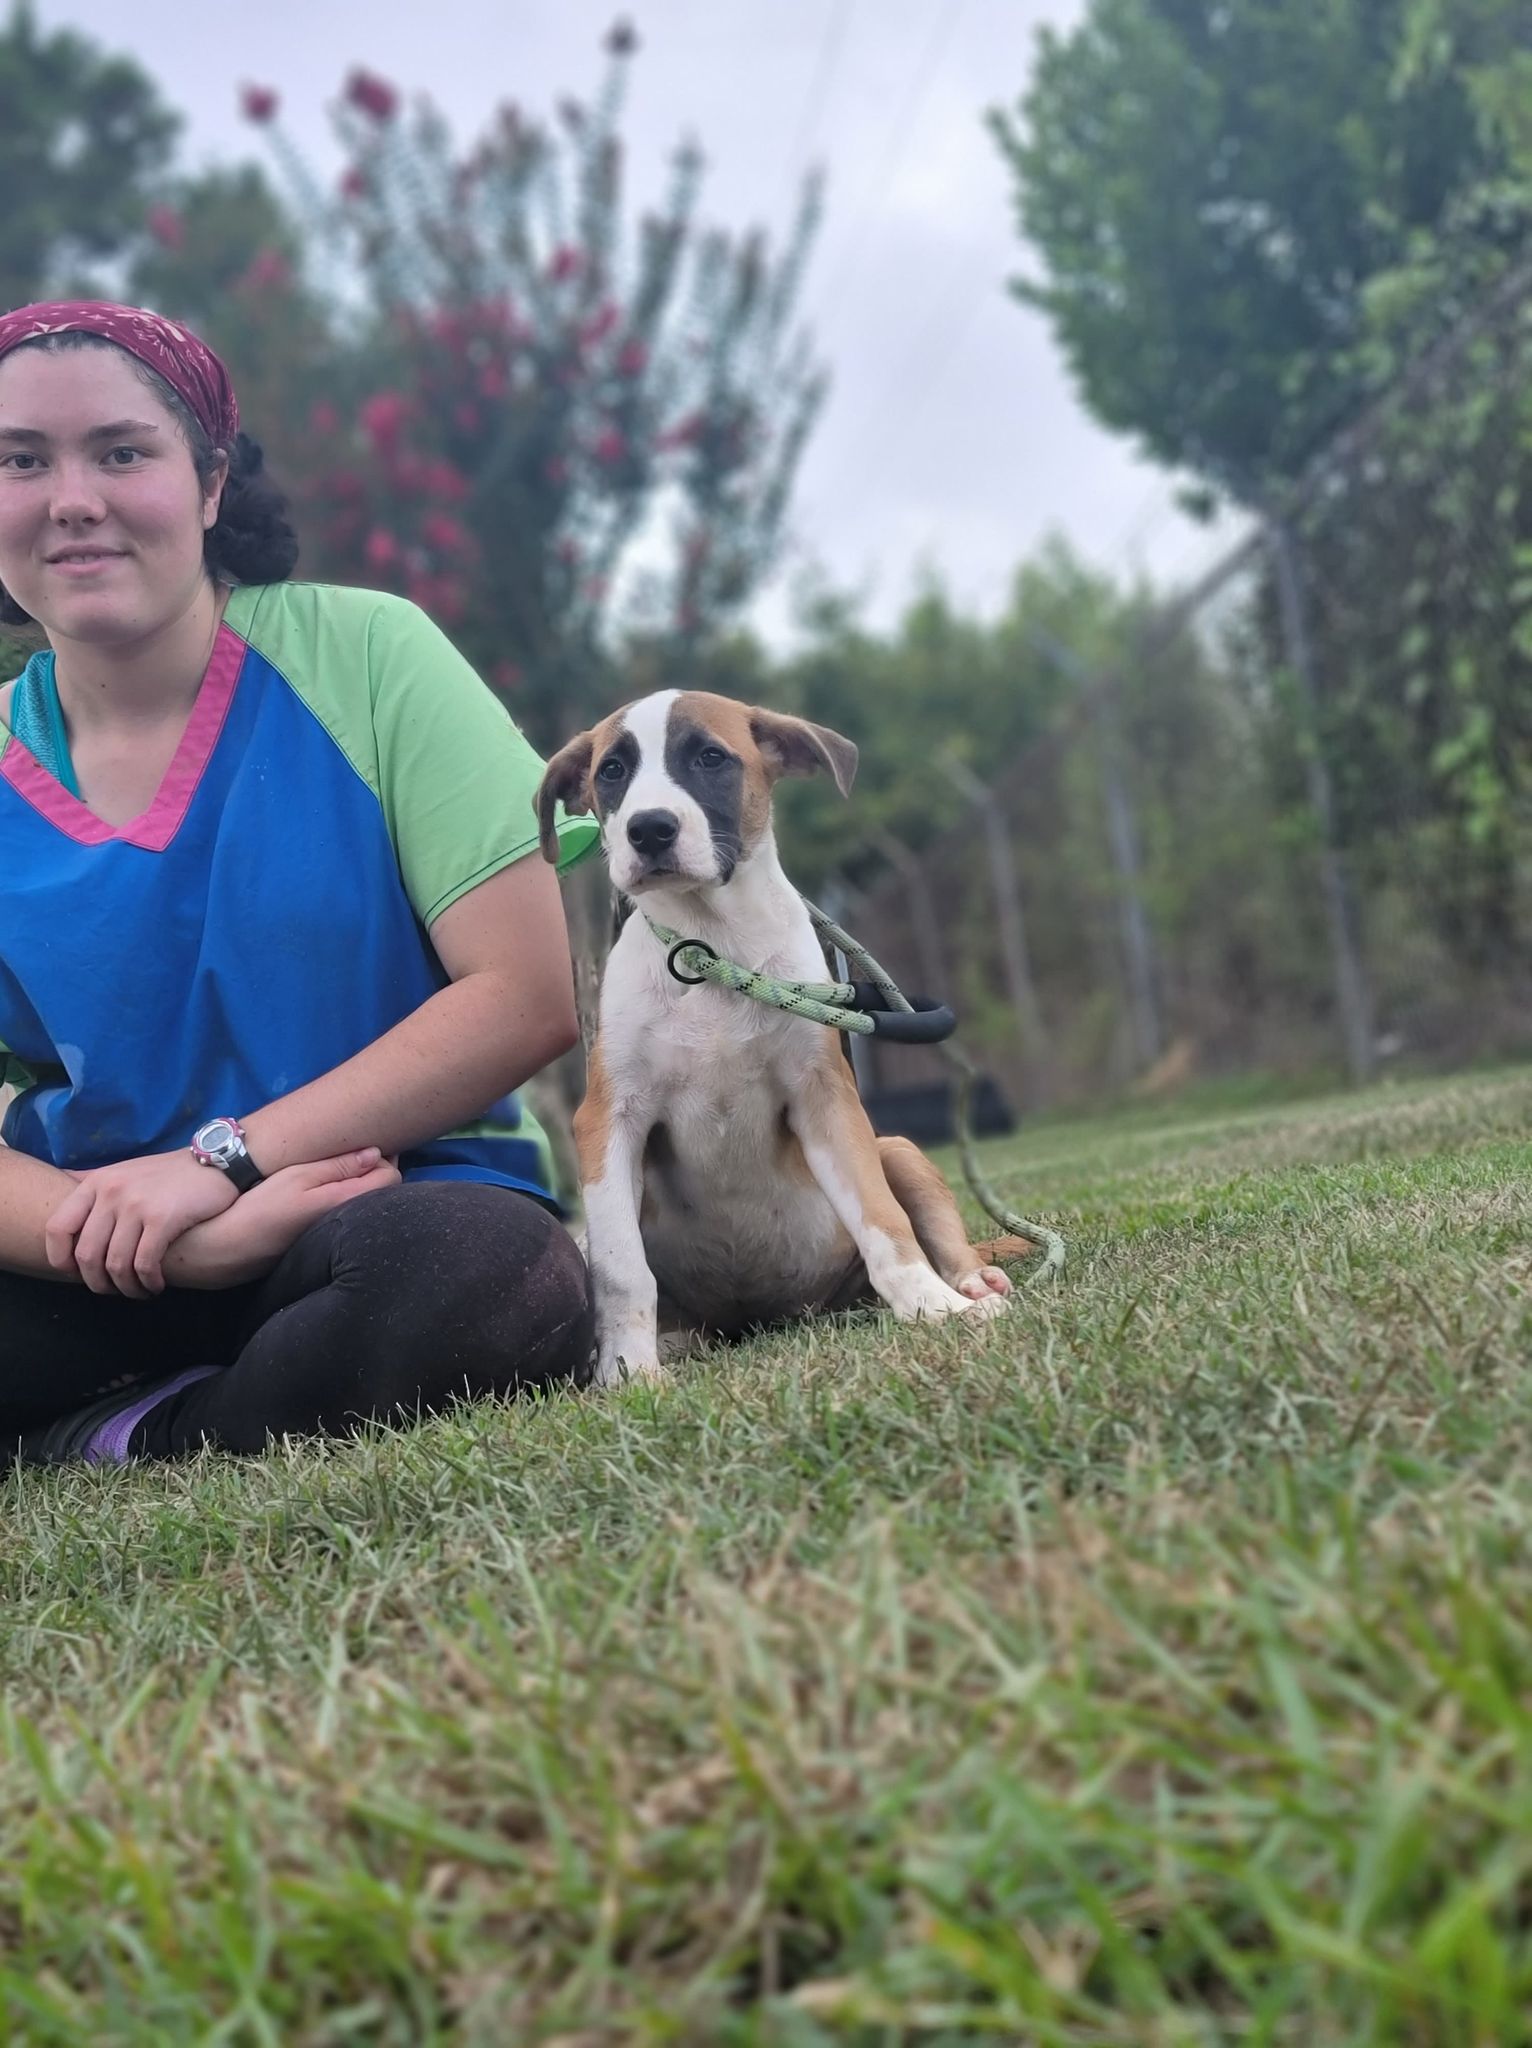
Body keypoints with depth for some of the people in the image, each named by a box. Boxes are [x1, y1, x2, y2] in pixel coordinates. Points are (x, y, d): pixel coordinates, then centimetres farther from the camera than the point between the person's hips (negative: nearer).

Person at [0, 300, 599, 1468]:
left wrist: (222, 1162, -16)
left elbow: (529, 998, -10)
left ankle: (106, 1444, -12)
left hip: (403, 1197, -1)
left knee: (483, 1274, -37)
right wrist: (203, 1239, -23)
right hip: (107, 1268, 2)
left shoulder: (366, 657, -5)